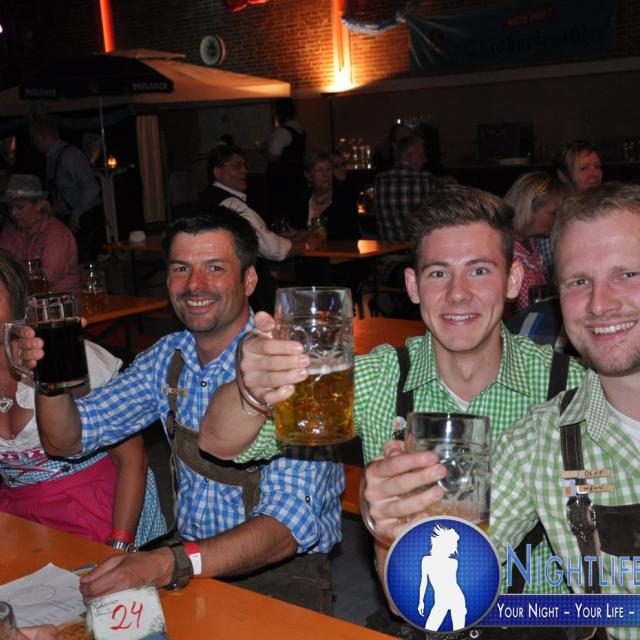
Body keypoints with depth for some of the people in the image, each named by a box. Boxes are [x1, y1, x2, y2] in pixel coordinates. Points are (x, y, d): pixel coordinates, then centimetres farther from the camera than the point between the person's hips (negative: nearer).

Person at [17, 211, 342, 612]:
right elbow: (68, 441, 6)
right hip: (188, 557, 5)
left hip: (283, 574, -5)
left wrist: (173, 564, -40)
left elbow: (290, 522, -27)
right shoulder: (167, 358, 1)